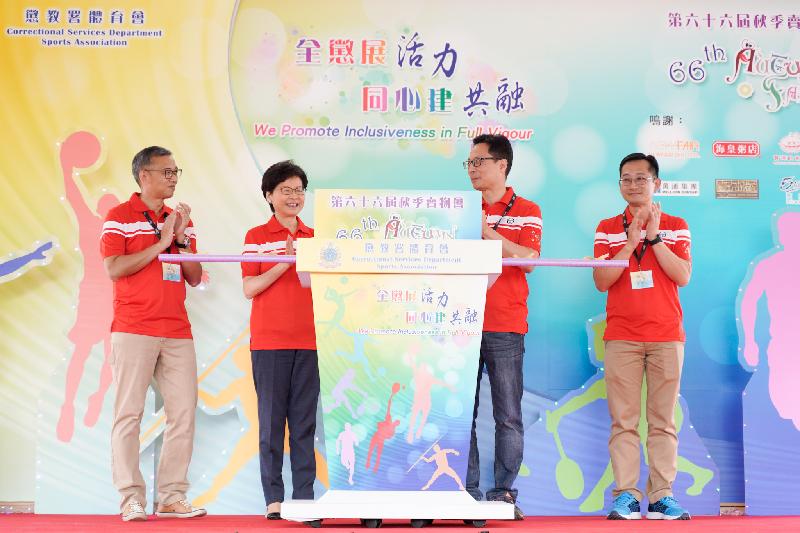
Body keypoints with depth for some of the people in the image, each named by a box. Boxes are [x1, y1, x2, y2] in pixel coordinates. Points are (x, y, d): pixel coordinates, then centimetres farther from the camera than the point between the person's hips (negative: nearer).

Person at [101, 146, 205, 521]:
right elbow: (114, 268, -12)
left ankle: (172, 497, 7)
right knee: (129, 414, -5)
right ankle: (131, 500, -2)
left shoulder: (180, 220, 18)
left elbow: (195, 277, 14)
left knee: (183, 412, 1)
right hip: (134, 331, -5)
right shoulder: (119, 217, 1)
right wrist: (160, 243, -10)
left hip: (177, 332, 6)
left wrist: (181, 239, -1)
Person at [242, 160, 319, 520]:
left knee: (305, 420, 2)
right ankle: (274, 498, 2)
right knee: (272, 419, -2)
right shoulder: (256, 237, 3)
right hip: (269, 340, -3)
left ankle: (304, 497, 5)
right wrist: (284, 263, -16)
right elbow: (249, 289, -5)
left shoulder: (313, 237, 13)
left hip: (308, 340, 3)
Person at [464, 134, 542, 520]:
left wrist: (487, 231, -15)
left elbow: (529, 260, -10)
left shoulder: (527, 212, 4)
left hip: (505, 328, -3)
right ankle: (467, 494, 6)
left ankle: (503, 493, 5)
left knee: (508, 416, -1)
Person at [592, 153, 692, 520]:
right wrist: (632, 241, -9)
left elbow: (683, 276, -4)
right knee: (623, 420, -4)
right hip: (621, 337, 0)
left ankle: (661, 496, 1)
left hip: (666, 335, 0)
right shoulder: (607, 229, 9)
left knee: (663, 420, -1)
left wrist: (654, 237, -9)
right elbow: (601, 281, -2)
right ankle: (626, 495, -3)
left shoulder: (676, 227, 9)